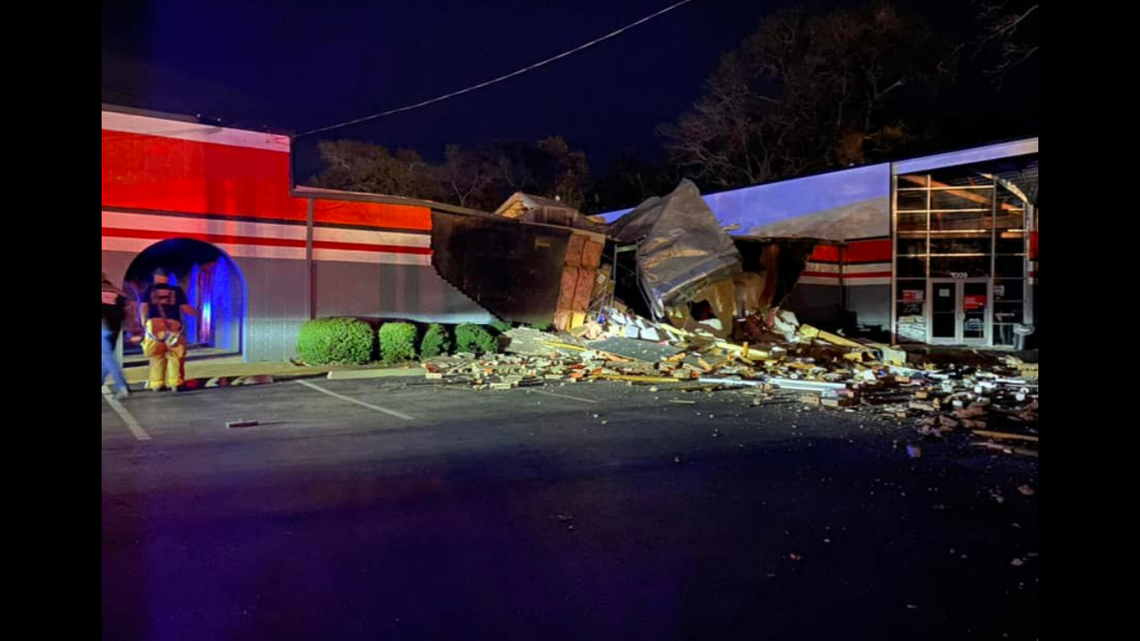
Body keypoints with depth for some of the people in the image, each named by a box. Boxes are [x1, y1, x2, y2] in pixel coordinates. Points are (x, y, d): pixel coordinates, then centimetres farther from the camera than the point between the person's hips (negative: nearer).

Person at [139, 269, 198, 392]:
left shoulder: (150, 290, 10)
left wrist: (143, 321, 19)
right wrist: (196, 313, 24)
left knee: (156, 356, 9)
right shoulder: (176, 290, 8)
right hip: (172, 325, -1)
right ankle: (174, 383, 1)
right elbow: (185, 308, 5)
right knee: (174, 355, 6)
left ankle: (156, 383, 9)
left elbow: (143, 307, 5)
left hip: (154, 324, 1)